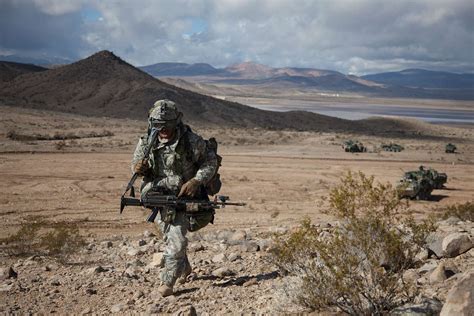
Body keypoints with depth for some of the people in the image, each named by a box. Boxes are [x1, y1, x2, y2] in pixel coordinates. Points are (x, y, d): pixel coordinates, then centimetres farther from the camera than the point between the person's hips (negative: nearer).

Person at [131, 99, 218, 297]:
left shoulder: (191, 141, -17)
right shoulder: (146, 142, -9)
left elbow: (210, 162, -6)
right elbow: (136, 164, 7)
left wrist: (196, 181, -20)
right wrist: (138, 168, -19)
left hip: (183, 196, -3)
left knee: (177, 238, -12)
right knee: (171, 237, 15)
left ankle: (167, 282, -3)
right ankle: (185, 268, 39)